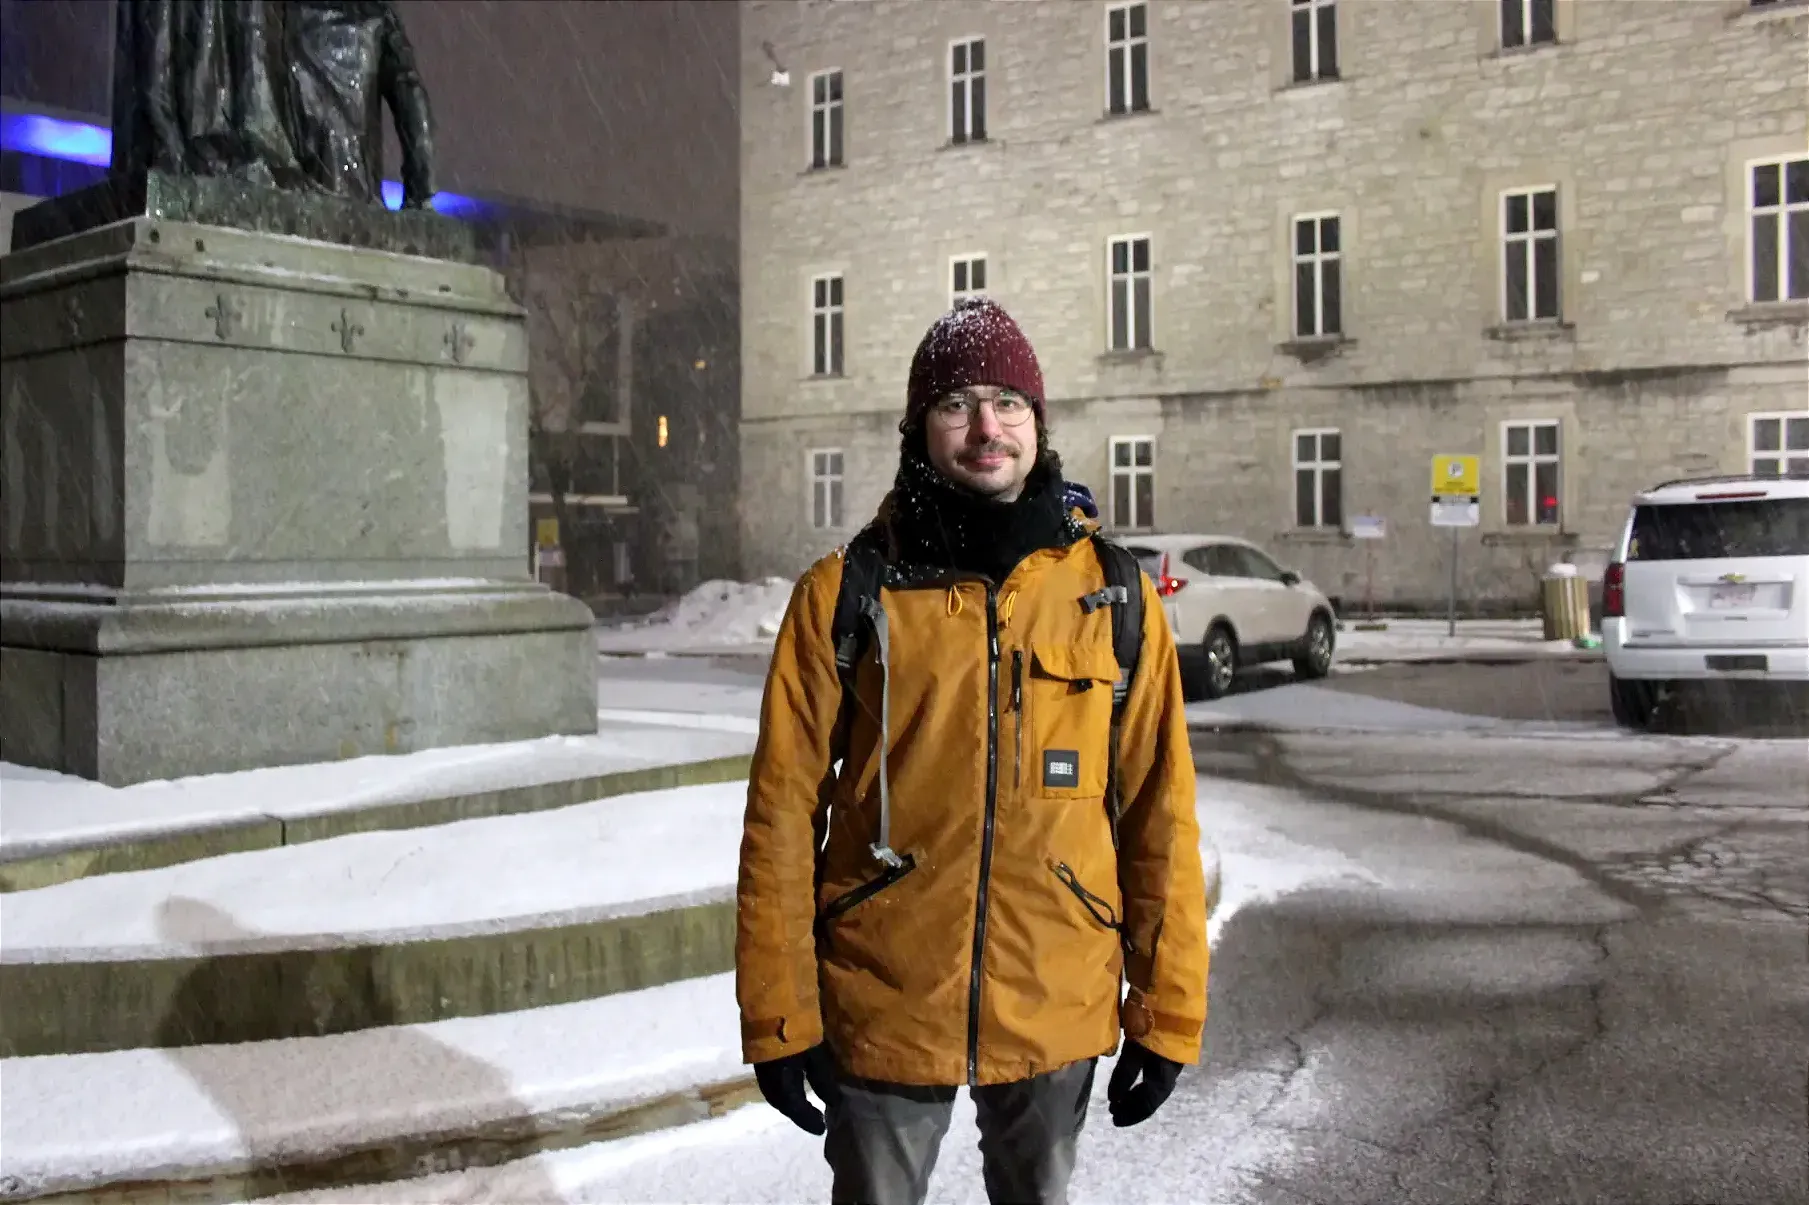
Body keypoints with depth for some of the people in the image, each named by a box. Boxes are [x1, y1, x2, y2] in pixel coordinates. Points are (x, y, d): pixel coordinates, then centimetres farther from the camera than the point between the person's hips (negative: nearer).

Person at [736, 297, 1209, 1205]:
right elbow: (784, 812, -5)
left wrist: (1167, 1011, 0)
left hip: (1057, 1010, 2)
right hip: (883, 1007, -1)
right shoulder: (844, 592, -6)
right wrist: (779, 1015, -6)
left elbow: (1160, 814, 0)